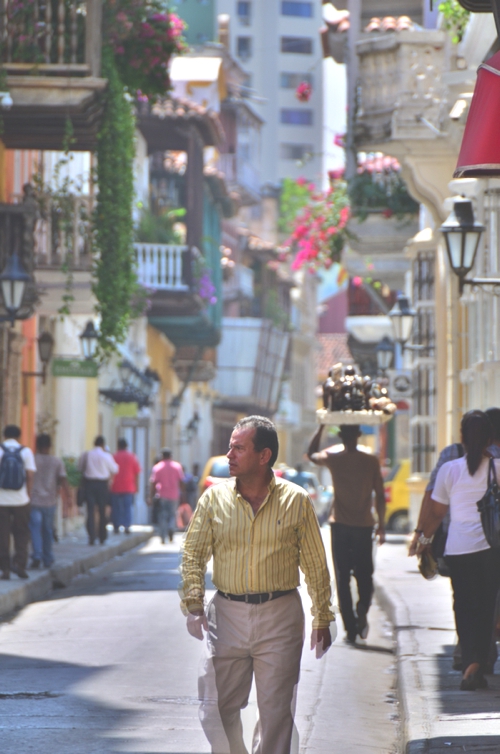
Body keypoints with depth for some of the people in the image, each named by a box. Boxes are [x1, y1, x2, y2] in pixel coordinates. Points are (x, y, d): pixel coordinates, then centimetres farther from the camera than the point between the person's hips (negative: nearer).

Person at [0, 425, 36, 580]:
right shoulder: (26, 452, 1)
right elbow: (30, 475, -3)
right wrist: (27, 494, 5)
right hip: (20, 500, 0)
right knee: (21, 533, 11)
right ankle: (19, 563, -3)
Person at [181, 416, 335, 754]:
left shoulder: (296, 501, -1)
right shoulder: (214, 498, 3)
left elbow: (316, 565, 4)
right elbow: (193, 555, 4)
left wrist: (323, 620, 4)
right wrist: (194, 606, -10)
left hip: (279, 616, -1)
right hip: (227, 614, 1)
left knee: (276, 710, 1)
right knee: (219, 707, 2)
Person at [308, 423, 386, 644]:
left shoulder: (333, 459, -5)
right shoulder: (371, 462, -4)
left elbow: (312, 454, 17)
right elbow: (380, 496, -2)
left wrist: (321, 426, 19)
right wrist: (381, 525, 7)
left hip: (340, 526, 0)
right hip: (364, 526, 0)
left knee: (343, 579, 5)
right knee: (364, 575, 14)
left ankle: (351, 629, 0)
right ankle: (362, 613, -12)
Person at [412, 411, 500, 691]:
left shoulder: (449, 470, -2)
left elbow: (435, 511, 5)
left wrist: (425, 538, 20)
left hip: (459, 549, 0)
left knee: (465, 608, 6)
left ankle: (471, 662, -10)